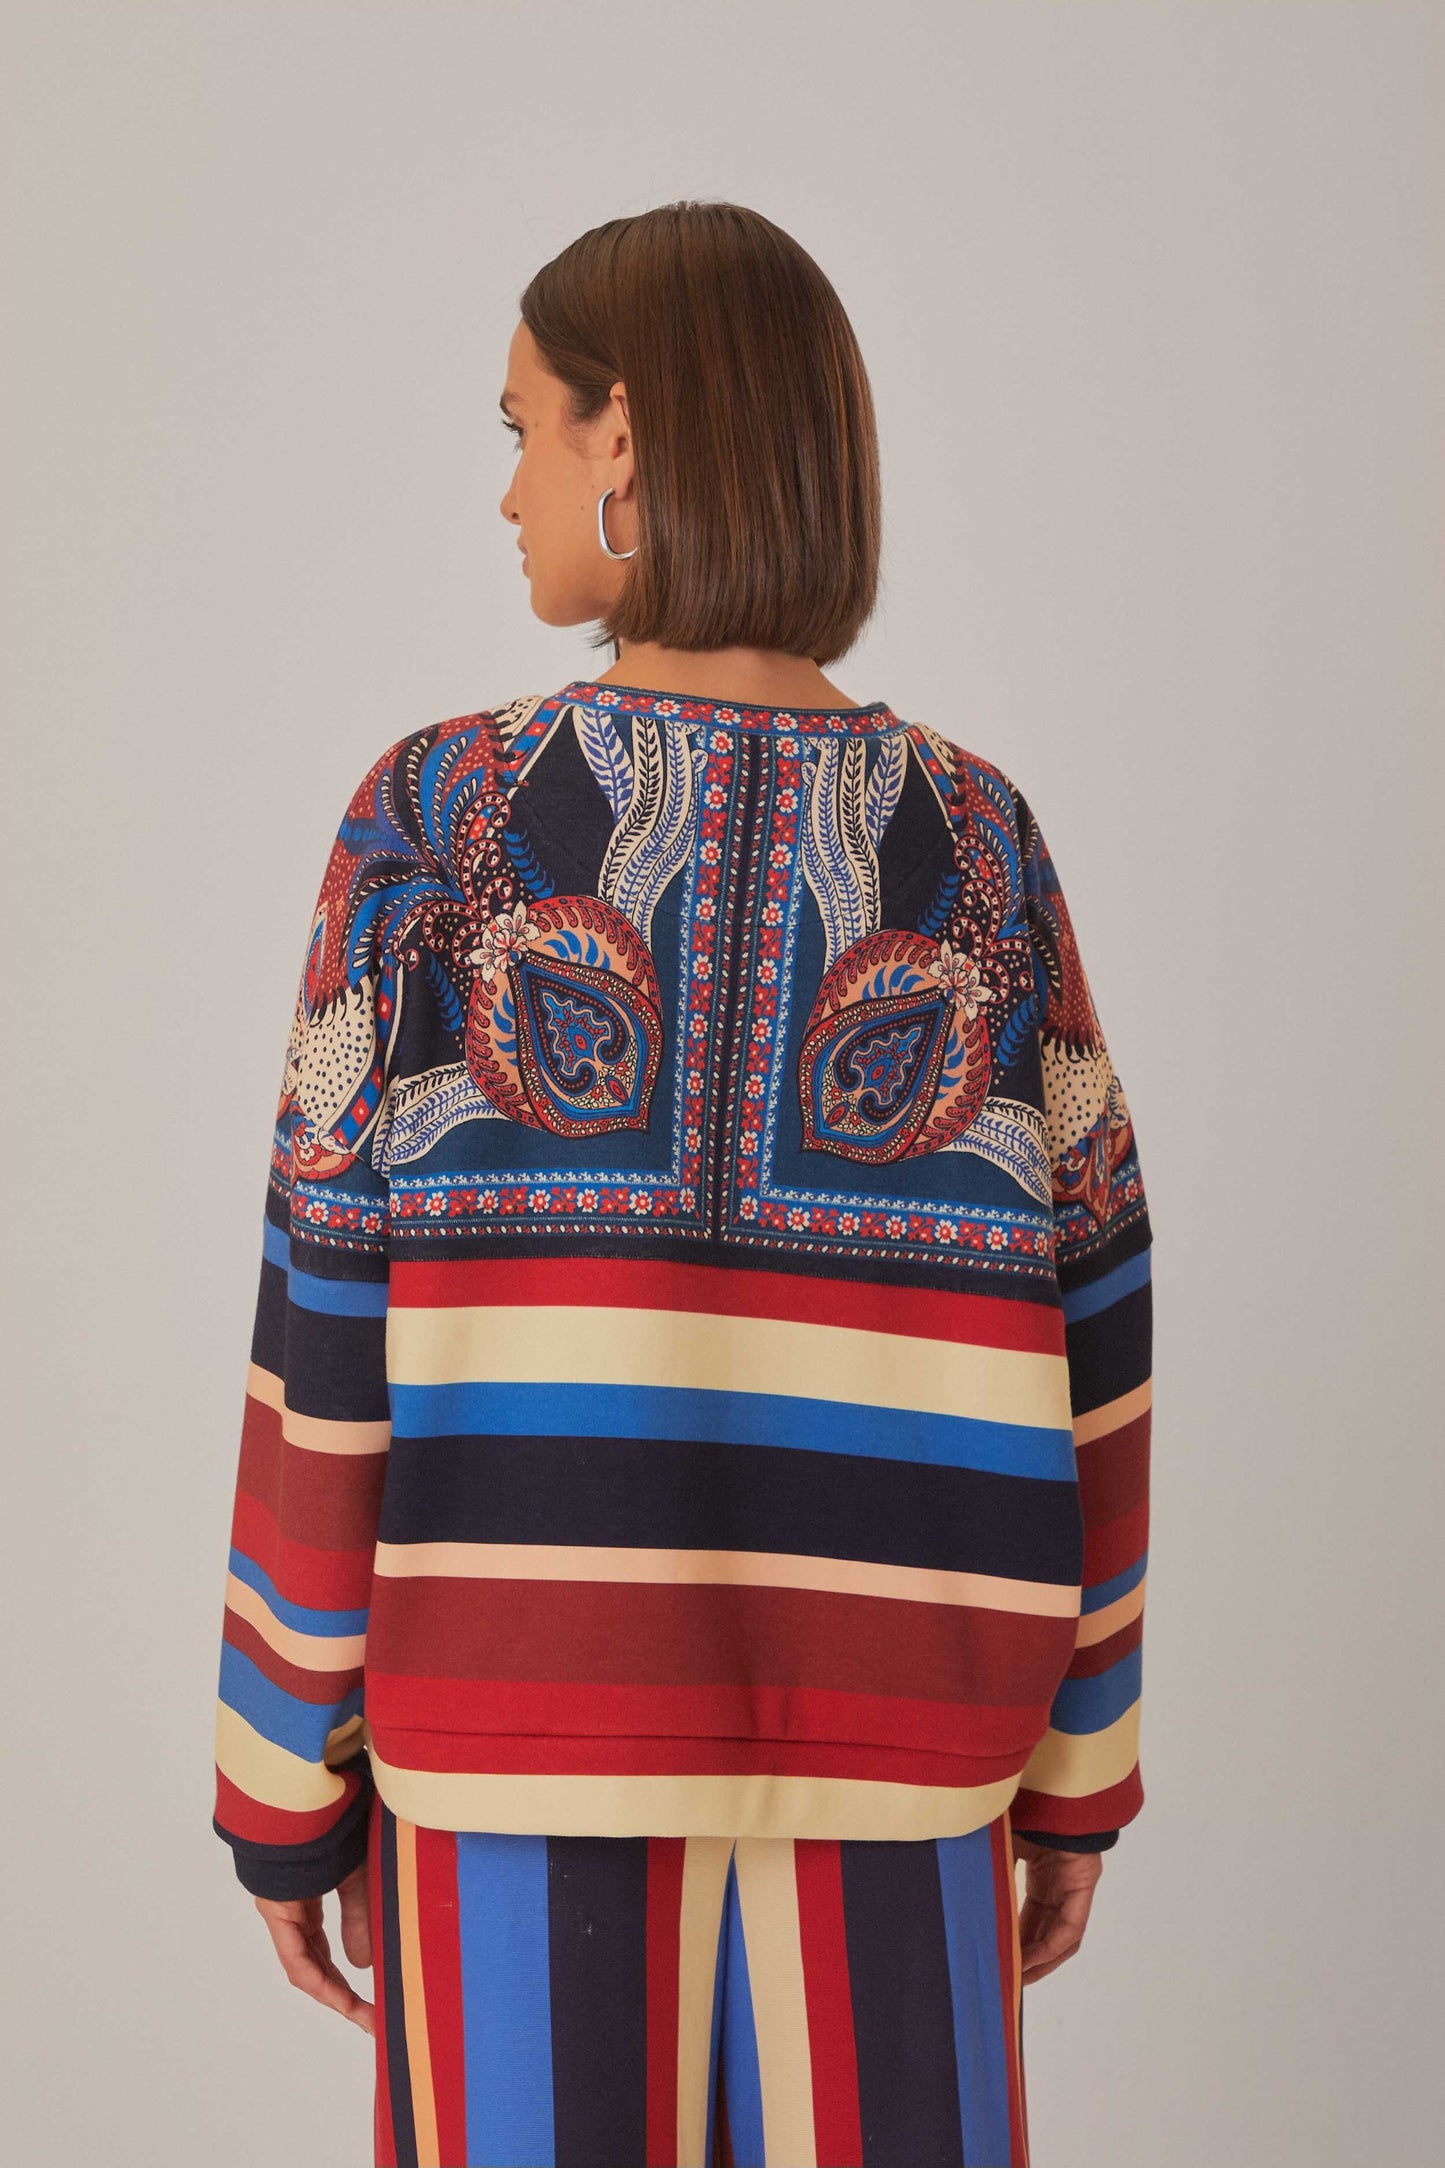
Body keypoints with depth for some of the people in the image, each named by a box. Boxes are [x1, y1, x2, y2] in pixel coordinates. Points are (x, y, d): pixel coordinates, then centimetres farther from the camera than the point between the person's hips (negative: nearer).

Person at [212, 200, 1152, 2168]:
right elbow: (1084, 1337, -1)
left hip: (513, 1730, -1)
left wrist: (286, 1778, 3)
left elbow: (328, 1341, -8)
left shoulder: (437, 819, -8)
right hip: (890, 1748, 2)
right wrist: (1082, 1763, 9)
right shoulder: (982, 841, -2)